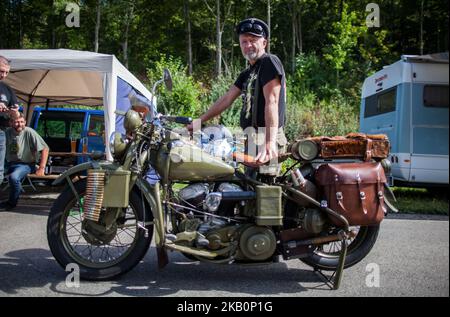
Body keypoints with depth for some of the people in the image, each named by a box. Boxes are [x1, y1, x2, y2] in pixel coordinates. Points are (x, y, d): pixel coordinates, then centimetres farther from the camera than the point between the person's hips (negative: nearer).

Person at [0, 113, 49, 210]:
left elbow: (45, 148, -15)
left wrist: (41, 168, -17)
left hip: (25, 165, -6)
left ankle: (12, 202, -8)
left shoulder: (29, 132, -14)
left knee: (13, 177, -31)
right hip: (10, 164, 6)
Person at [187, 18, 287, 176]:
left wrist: (270, 142, -28)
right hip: (252, 139, 9)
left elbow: (272, 102, -18)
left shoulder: (270, 61, -6)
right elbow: (226, 99, 22)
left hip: (266, 139, -9)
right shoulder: (247, 73, 21)